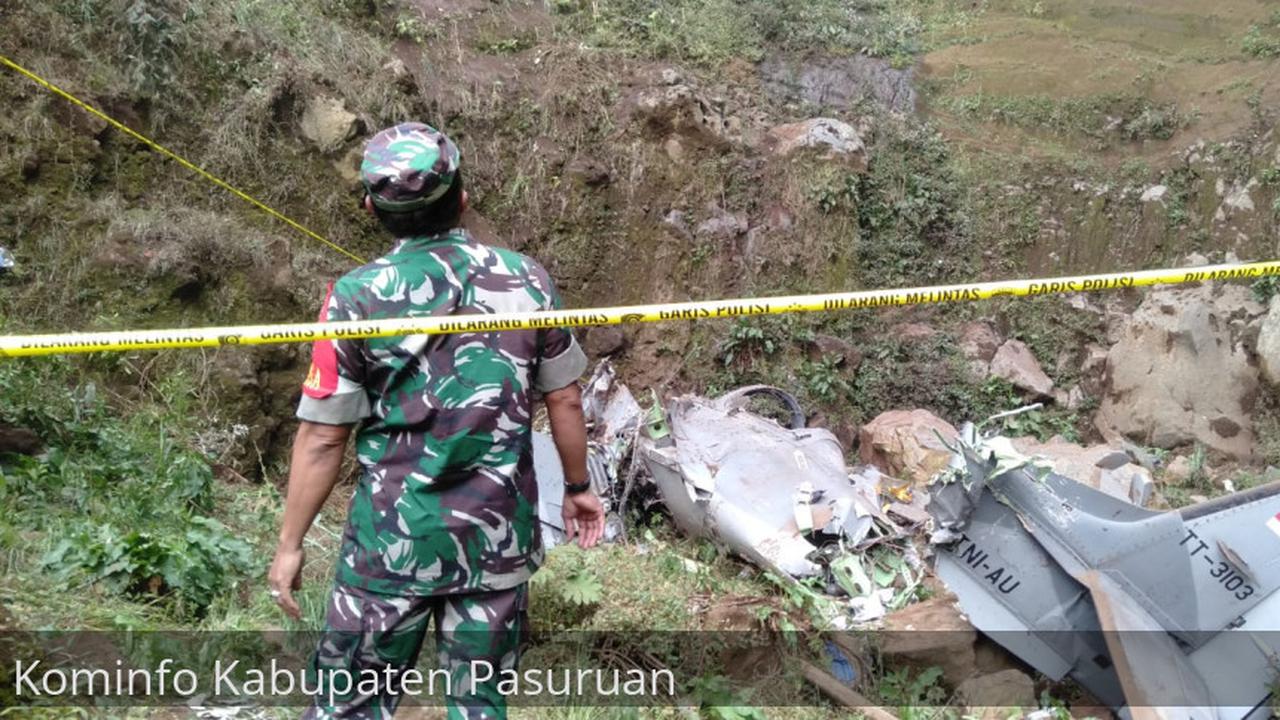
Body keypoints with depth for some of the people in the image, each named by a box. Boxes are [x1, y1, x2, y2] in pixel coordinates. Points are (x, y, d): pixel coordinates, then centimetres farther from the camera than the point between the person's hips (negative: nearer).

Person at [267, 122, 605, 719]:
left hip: (393, 535, -2)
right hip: (500, 533, 3)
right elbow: (564, 400, 4)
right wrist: (578, 486, 20)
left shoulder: (357, 297, -11)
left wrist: (290, 544, 3)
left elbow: (322, 438, -8)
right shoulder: (526, 279, -3)